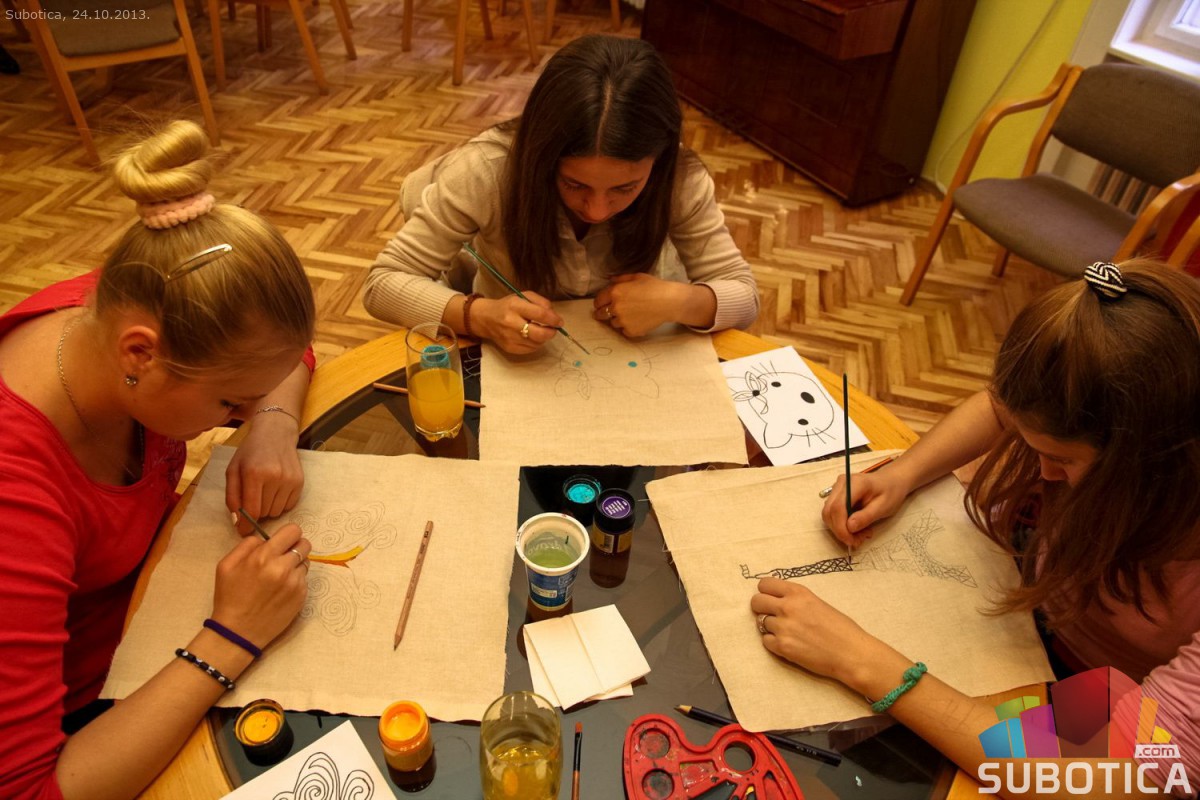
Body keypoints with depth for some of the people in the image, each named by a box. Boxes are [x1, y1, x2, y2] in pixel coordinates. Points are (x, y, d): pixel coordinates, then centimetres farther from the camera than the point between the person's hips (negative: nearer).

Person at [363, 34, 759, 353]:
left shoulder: (680, 179, -22)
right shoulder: (486, 171, -27)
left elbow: (744, 294, -13)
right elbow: (384, 283, -21)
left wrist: (679, 301, -34)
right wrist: (479, 315, -39)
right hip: (511, 369, 1)